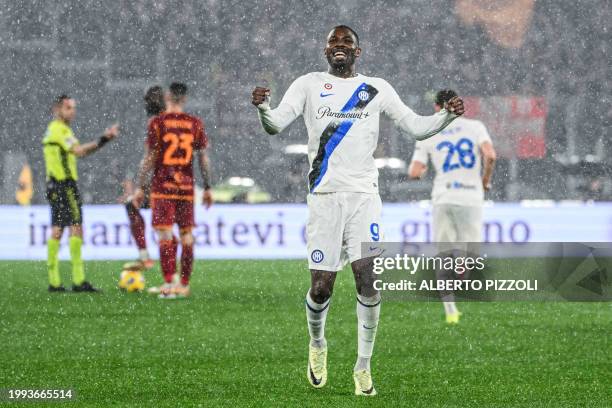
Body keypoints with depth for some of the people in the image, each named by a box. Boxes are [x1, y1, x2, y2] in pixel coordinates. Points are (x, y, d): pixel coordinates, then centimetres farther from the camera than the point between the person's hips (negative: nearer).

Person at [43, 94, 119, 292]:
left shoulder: (52, 130, 19)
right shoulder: (60, 129, -11)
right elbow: (79, 151, -20)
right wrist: (103, 140, -21)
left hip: (54, 185, 10)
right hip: (65, 185, -10)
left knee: (57, 231, 7)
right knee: (76, 228, -10)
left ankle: (54, 281, 6)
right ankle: (79, 281, -14)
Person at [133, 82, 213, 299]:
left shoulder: (157, 123, -4)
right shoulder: (195, 123, 4)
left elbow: (149, 157, -5)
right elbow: (203, 157, 6)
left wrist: (140, 187, 0)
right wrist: (207, 188, 13)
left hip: (162, 186, -3)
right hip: (186, 186, 3)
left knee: (165, 234, -5)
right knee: (186, 234, 9)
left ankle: (168, 284, -14)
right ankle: (184, 285, 12)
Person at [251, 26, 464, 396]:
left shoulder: (376, 89, 12)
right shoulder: (310, 85, 8)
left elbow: (416, 126, 12)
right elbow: (276, 124, -3)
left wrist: (448, 115, -8)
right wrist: (262, 107, -26)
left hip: (363, 194, 1)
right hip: (324, 195, -1)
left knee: (368, 278, -13)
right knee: (322, 286, -4)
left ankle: (363, 367, -1)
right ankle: (318, 345, 27)